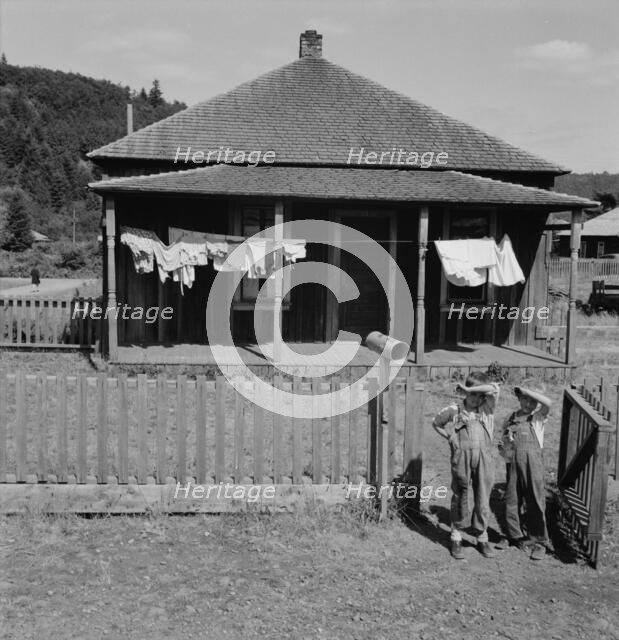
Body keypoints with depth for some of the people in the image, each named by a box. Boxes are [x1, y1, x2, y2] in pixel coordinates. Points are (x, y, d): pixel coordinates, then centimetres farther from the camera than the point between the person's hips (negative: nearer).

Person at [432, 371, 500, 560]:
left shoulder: (487, 408, 6)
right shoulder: (454, 410, 6)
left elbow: (494, 388, -12)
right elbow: (436, 423, 20)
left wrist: (468, 388, -9)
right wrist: (450, 437, 8)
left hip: (484, 458, 1)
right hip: (462, 458, -1)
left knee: (483, 499, 7)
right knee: (460, 497, 6)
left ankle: (482, 538, 21)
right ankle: (456, 539, 17)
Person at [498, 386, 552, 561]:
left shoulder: (538, 418, 5)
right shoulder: (510, 420, 13)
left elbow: (548, 403, -18)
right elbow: (503, 447, 19)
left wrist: (525, 390, -12)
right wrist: (504, 448, -5)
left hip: (533, 466, -3)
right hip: (513, 466, 3)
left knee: (536, 504, -3)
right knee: (512, 503, 5)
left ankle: (539, 542, 9)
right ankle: (516, 537, 22)